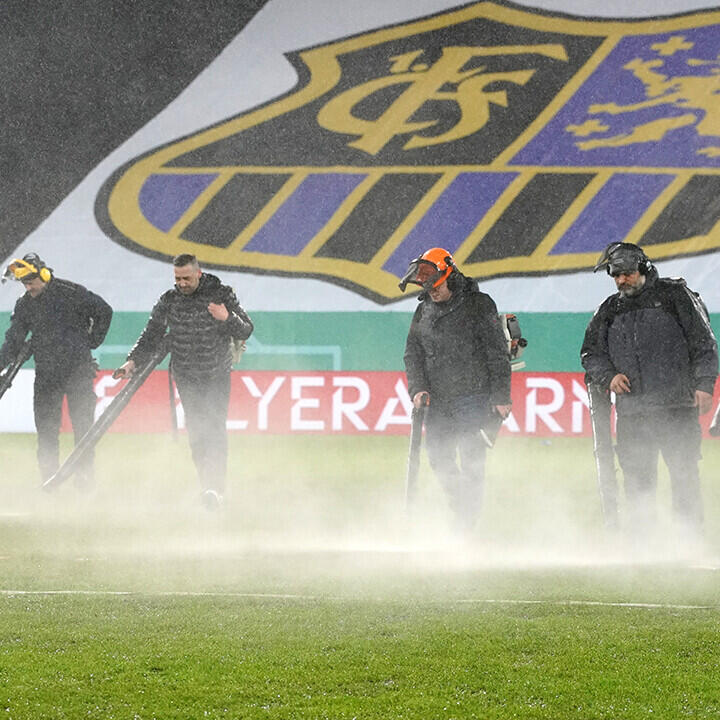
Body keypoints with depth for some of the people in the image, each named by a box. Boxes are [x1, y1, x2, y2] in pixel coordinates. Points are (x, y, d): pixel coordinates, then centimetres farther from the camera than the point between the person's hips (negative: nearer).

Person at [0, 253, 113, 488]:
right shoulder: (24, 305, 6)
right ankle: (49, 479, 7)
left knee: (82, 422, -3)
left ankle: (84, 474, 4)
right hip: (46, 374, 4)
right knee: (46, 427, 1)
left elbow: (104, 312, -1)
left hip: (78, 369, -4)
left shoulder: (70, 292, -9)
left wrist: (92, 342, 1)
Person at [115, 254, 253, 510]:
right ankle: (207, 484, 8)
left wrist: (227, 318, -26)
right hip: (187, 378, 2)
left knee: (215, 428, -15)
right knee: (196, 431, -2)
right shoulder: (168, 301, -1)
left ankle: (216, 487, -22)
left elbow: (245, 331, -6)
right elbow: (152, 335, 6)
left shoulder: (221, 295, -7)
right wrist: (133, 361, -7)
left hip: (217, 376, -2)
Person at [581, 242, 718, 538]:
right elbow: (590, 354, 20)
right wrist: (609, 376, 0)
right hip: (631, 411, 4)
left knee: (684, 474, -6)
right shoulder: (609, 311, 15)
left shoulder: (674, 295, 4)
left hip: (677, 405, -4)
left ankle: (692, 537, 0)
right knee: (637, 480, 1)